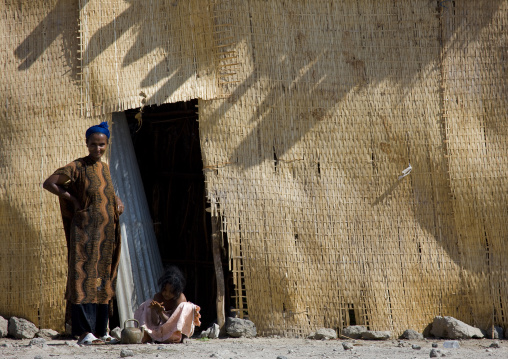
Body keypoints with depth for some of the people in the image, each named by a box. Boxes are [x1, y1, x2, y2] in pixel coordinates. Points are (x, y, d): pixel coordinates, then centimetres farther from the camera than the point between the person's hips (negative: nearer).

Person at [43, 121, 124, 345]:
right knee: (84, 277, -12)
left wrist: (117, 202, 9)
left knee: (103, 280, 8)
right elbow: (49, 183, -6)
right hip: (85, 231, -7)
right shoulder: (78, 167, -5)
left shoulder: (105, 169, 13)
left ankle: (100, 330, 13)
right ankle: (84, 332, -17)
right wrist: (72, 199, -7)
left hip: (106, 232, 7)